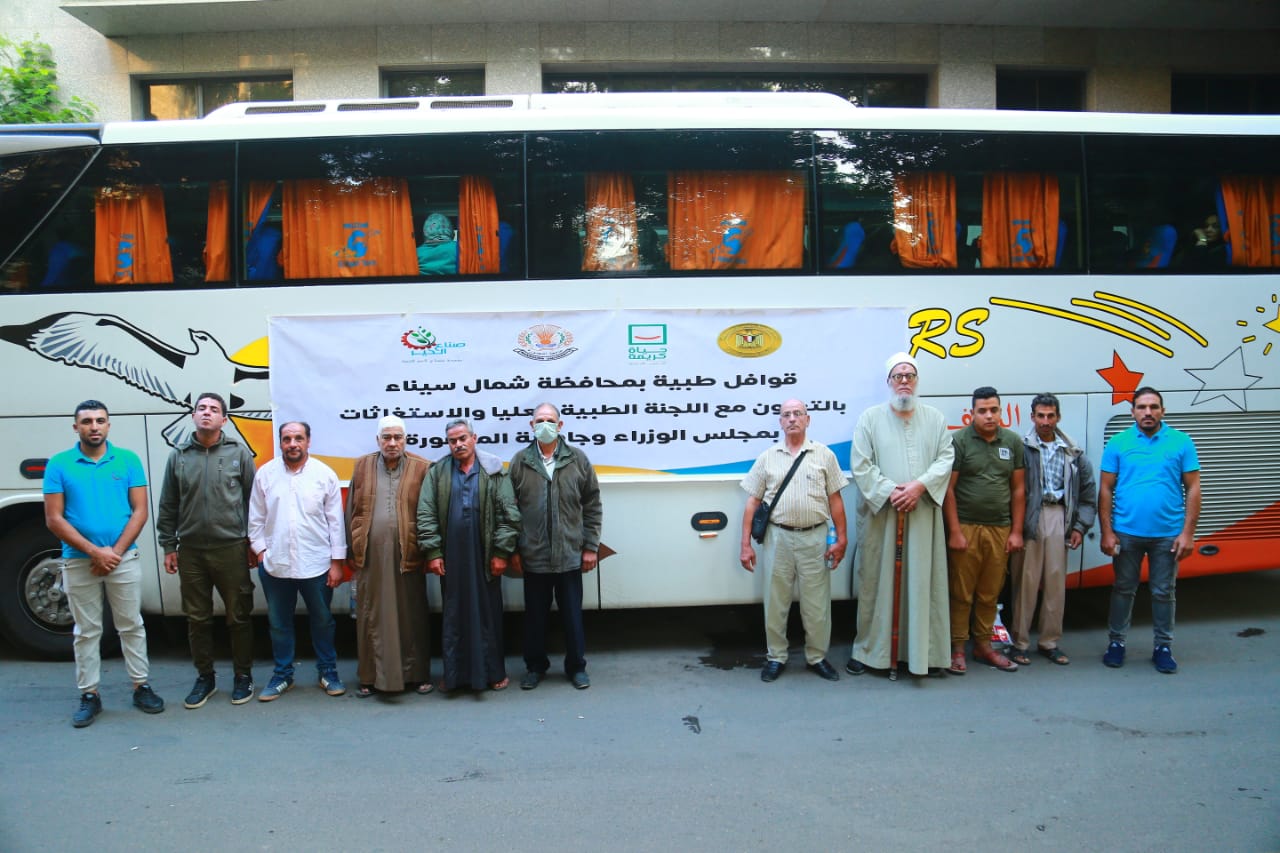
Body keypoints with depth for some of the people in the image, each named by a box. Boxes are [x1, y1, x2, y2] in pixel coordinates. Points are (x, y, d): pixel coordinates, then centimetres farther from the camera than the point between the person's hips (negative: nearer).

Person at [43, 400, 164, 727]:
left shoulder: (128, 460, 1)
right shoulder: (59, 465, -2)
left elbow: (140, 511, -1)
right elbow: (54, 519, -5)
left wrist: (115, 552, -11)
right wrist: (95, 552, -13)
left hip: (124, 559, 0)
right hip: (79, 561, 0)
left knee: (131, 625, 9)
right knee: (86, 631, 9)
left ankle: (141, 687, 18)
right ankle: (89, 695, 18)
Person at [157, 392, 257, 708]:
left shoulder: (239, 453, 0)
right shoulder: (178, 456, 6)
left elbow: (253, 501, 1)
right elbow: (168, 507, 10)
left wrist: (254, 543, 0)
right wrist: (168, 546, 7)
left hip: (232, 549, -2)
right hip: (191, 551, 2)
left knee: (239, 616, 5)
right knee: (197, 618, 10)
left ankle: (243, 675, 20)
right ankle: (205, 678, 24)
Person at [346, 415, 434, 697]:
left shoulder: (421, 468, 0)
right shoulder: (362, 467, 8)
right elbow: (352, 512, 10)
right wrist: (352, 552, 7)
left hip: (408, 556, -2)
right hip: (370, 556, 2)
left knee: (412, 618, 6)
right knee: (371, 618, 8)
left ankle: (416, 674, 18)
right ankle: (371, 676, 19)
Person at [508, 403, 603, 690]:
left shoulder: (578, 460, 1)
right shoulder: (519, 462, 1)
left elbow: (592, 507, 3)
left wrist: (591, 547, 0)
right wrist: (514, 550, 1)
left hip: (570, 556, 0)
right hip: (533, 556, 0)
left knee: (573, 614, 9)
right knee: (535, 615, 12)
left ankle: (576, 666, 25)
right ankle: (535, 666, 28)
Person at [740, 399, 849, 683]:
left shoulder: (824, 455, 5)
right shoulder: (767, 458, 6)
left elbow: (835, 500, 5)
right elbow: (752, 502, 5)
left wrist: (841, 539, -1)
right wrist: (746, 545, 1)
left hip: (814, 537, -1)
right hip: (778, 537, 1)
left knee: (816, 603, 6)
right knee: (775, 601, 8)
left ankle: (817, 657, 22)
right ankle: (776, 657, 21)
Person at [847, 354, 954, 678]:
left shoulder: (935, 418, 10)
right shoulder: (870, 418, 3)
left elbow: (946, 459, 2)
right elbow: (860, 465, -4)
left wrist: (920, 486, -14)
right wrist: (890, 492, -15)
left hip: (923, 516, 2)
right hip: (879, 514, -1)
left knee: (923, 582, 5)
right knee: (876, 581, 5)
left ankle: (923, 651, 14)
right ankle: (868, 649, 15)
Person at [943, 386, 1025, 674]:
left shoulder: (1013, 442, 8)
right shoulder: (959, 441, -4)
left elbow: (1017, 489, 11)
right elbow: (948, 488, -6)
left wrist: (1016, 531, 6)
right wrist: (955, 531, -10)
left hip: (1000, 529, 4)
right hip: (966, 528, -4)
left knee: (990, 594, 11)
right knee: (961, 593, 2)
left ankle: (983, 645, 25)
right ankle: (958, 648, 12)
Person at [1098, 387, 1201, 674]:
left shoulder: (1181, 442, 0)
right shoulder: (1118, 443, 0)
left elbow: (1193, 489, 0)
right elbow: (1105, 490, 0)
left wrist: (1188, 532, -6)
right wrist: (1107, 532, -5)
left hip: (1167, 534, 0)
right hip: (1126, 532, 0)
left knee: (1164, 593, 11)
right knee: (1124, 589, 11)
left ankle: (1163, 647, 24)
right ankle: (1116, 642, 23)